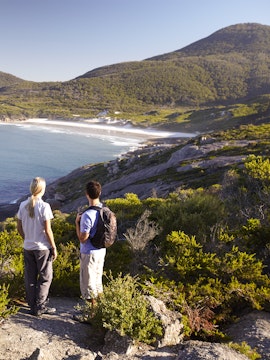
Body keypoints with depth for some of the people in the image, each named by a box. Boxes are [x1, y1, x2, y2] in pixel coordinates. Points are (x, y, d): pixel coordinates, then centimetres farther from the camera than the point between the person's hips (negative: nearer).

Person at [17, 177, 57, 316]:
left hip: (27, 247, 6)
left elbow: (19, 227, 6)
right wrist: (54, 247, -6)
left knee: (30, 277, 15)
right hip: (42, 247, -5)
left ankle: (32, 306, 25)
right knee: (45, 277, 9)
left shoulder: (23, 205, -1)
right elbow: (47, 230, -15)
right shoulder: (44, 206, -17)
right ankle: (39, 307, 12)